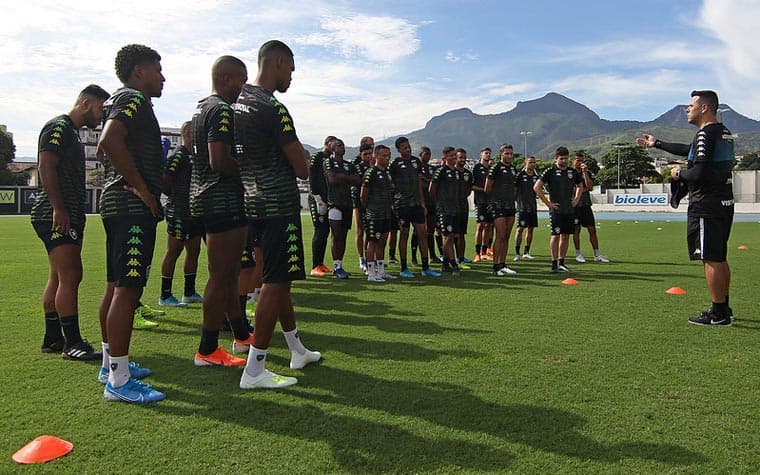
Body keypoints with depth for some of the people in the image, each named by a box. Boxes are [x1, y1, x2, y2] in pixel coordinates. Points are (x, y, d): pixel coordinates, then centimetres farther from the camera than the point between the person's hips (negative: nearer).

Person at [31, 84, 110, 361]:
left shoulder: (72, 132, 23)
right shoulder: (59, 127, -7)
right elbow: (46, 166, -18)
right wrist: (58, 208, -22)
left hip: (69, 217, 10)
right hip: (56, 216, -10)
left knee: (58, 278, 11)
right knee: (70, 276, -11)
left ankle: (52, 339, 18)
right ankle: (72, 343, -8)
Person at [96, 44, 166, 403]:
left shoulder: (121, 101, 22)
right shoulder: (134, 98, -9)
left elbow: (106, 147, 30)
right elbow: (109, 141, -26)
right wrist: (141, 186, -21)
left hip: (117, 205, 11)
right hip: (133, 209, -11)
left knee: (116, 286, 15)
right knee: (128, 289, -11)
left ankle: (111, 364, 26)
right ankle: (119, 380, -8)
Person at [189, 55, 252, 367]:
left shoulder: (201, 108, 18)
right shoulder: (222, 110, -13)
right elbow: (220, 161, -24)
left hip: (205, 199, 11)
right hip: (224, 201, -11)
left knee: (227, 274, 17)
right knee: (221, 277, -4)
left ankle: (242, 336, 30)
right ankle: (208, 350, 4)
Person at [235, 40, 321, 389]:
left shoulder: (238, 101, 11)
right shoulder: (273, 109, -17)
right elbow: (302, 168, -16)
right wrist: (302, 158, 7)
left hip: (254, 202, 10)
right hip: (280, 206, -9)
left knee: (278, 278, 17)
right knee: (275, 282, -4)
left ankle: (298, 350, 32)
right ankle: (254, 370, 0)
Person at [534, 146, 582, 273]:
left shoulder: (573, 172, 11)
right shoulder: (550, 171, -5)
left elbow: (580, 186, 28)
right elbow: (536, 187, -9)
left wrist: (576, 199, 13)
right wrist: (548, 203, -10)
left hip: (569, 210, 6)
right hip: (556, 210, -5)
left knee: (566, 236, 8)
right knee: (556, 235, -7)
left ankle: (561, 262, 18)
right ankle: (554, 264, -1)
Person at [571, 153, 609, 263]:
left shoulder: (587, 172, 12)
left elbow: (590, 187, -4)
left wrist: (584, 172, -8)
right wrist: (585, 189, -5)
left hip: (586, 205, 4)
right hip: (575, 205, -4)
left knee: (592, 229, 3)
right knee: (576, 230, 2)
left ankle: (597, 254, 8)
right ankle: (578, 254, 12)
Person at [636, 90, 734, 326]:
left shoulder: (706, 134, -15)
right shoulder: (724, 133, 16)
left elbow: (698, 173, -23)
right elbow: (690, 151, 30)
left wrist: (679, 174, -2)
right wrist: (657, 144, 36)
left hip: (706, 207, -10)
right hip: (724, 203, 10)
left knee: (711, 259, -5)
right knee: (720, 258, 16)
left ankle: (718, 314, 0)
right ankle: (723, 308, 25)